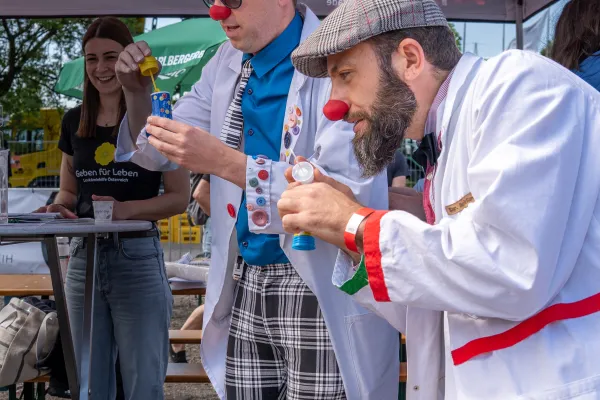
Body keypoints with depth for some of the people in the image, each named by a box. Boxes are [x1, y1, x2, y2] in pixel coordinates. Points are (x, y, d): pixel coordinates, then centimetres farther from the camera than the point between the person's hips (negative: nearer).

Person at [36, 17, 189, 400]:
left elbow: (180, 196, -5)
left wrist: (126, 209, -20)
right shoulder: (74, 121, 10)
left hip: (138, 258, -4)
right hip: (84, 258, 5)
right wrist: (60, 207, -5)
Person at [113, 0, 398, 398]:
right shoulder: (228, 63, 8)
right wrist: (138, 95, -3)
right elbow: (162, 153, 17)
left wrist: (224, 161, -31)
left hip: (321, 289, -6)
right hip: (245, 283, 7)